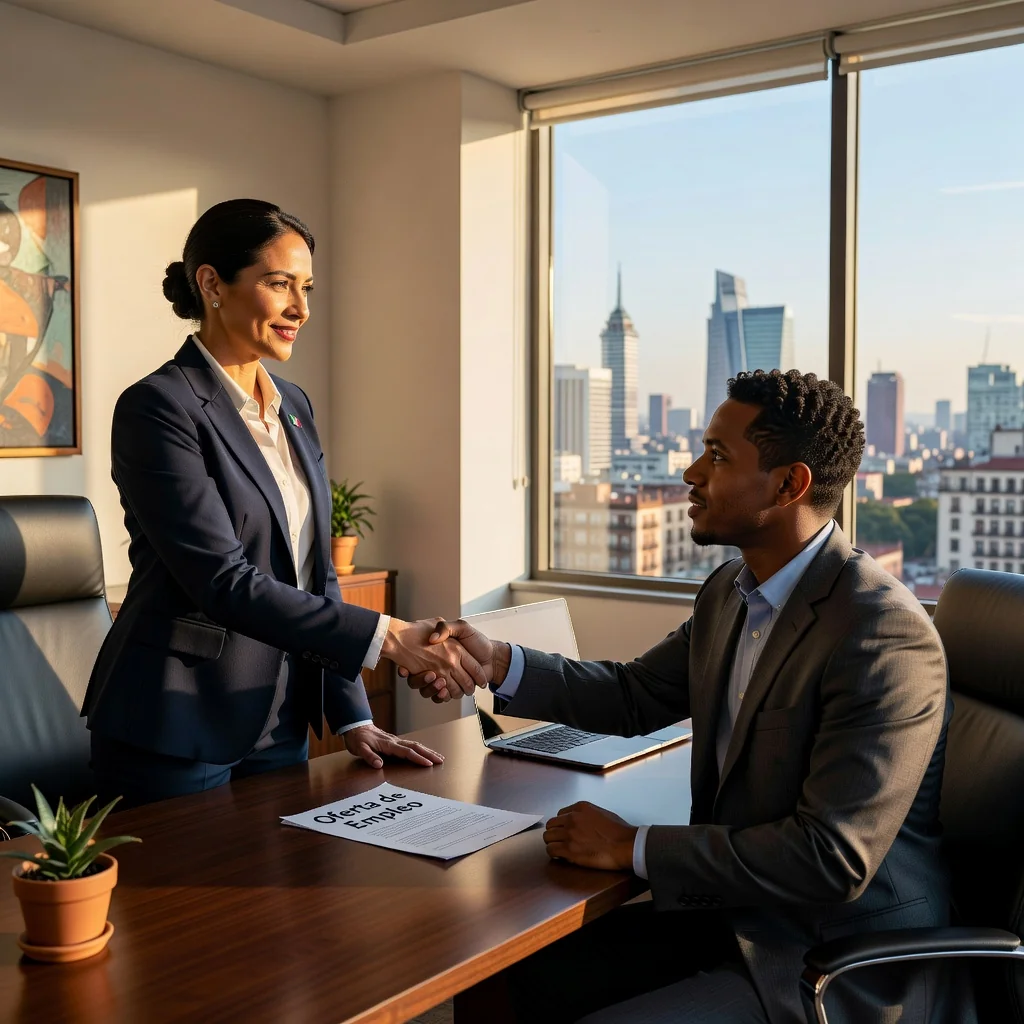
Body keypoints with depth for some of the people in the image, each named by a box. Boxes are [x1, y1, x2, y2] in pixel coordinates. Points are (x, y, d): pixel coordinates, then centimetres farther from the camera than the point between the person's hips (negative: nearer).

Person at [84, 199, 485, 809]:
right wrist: (385, 636, -26)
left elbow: (317, 571, 10)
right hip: (177, 736, -6)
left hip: (281, 725, 7)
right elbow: (224, 581, -22)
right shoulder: (157, 408, -14)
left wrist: (353, 718, 3)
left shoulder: (294, 406, 8)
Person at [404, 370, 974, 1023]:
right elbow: (636, 698, 14)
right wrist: (497, 664, -1)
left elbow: (834, 860, -29)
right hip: (736, 912, 8)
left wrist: (635, 846, -21)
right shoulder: (730, 590, 2)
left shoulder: (886, 638, -26)